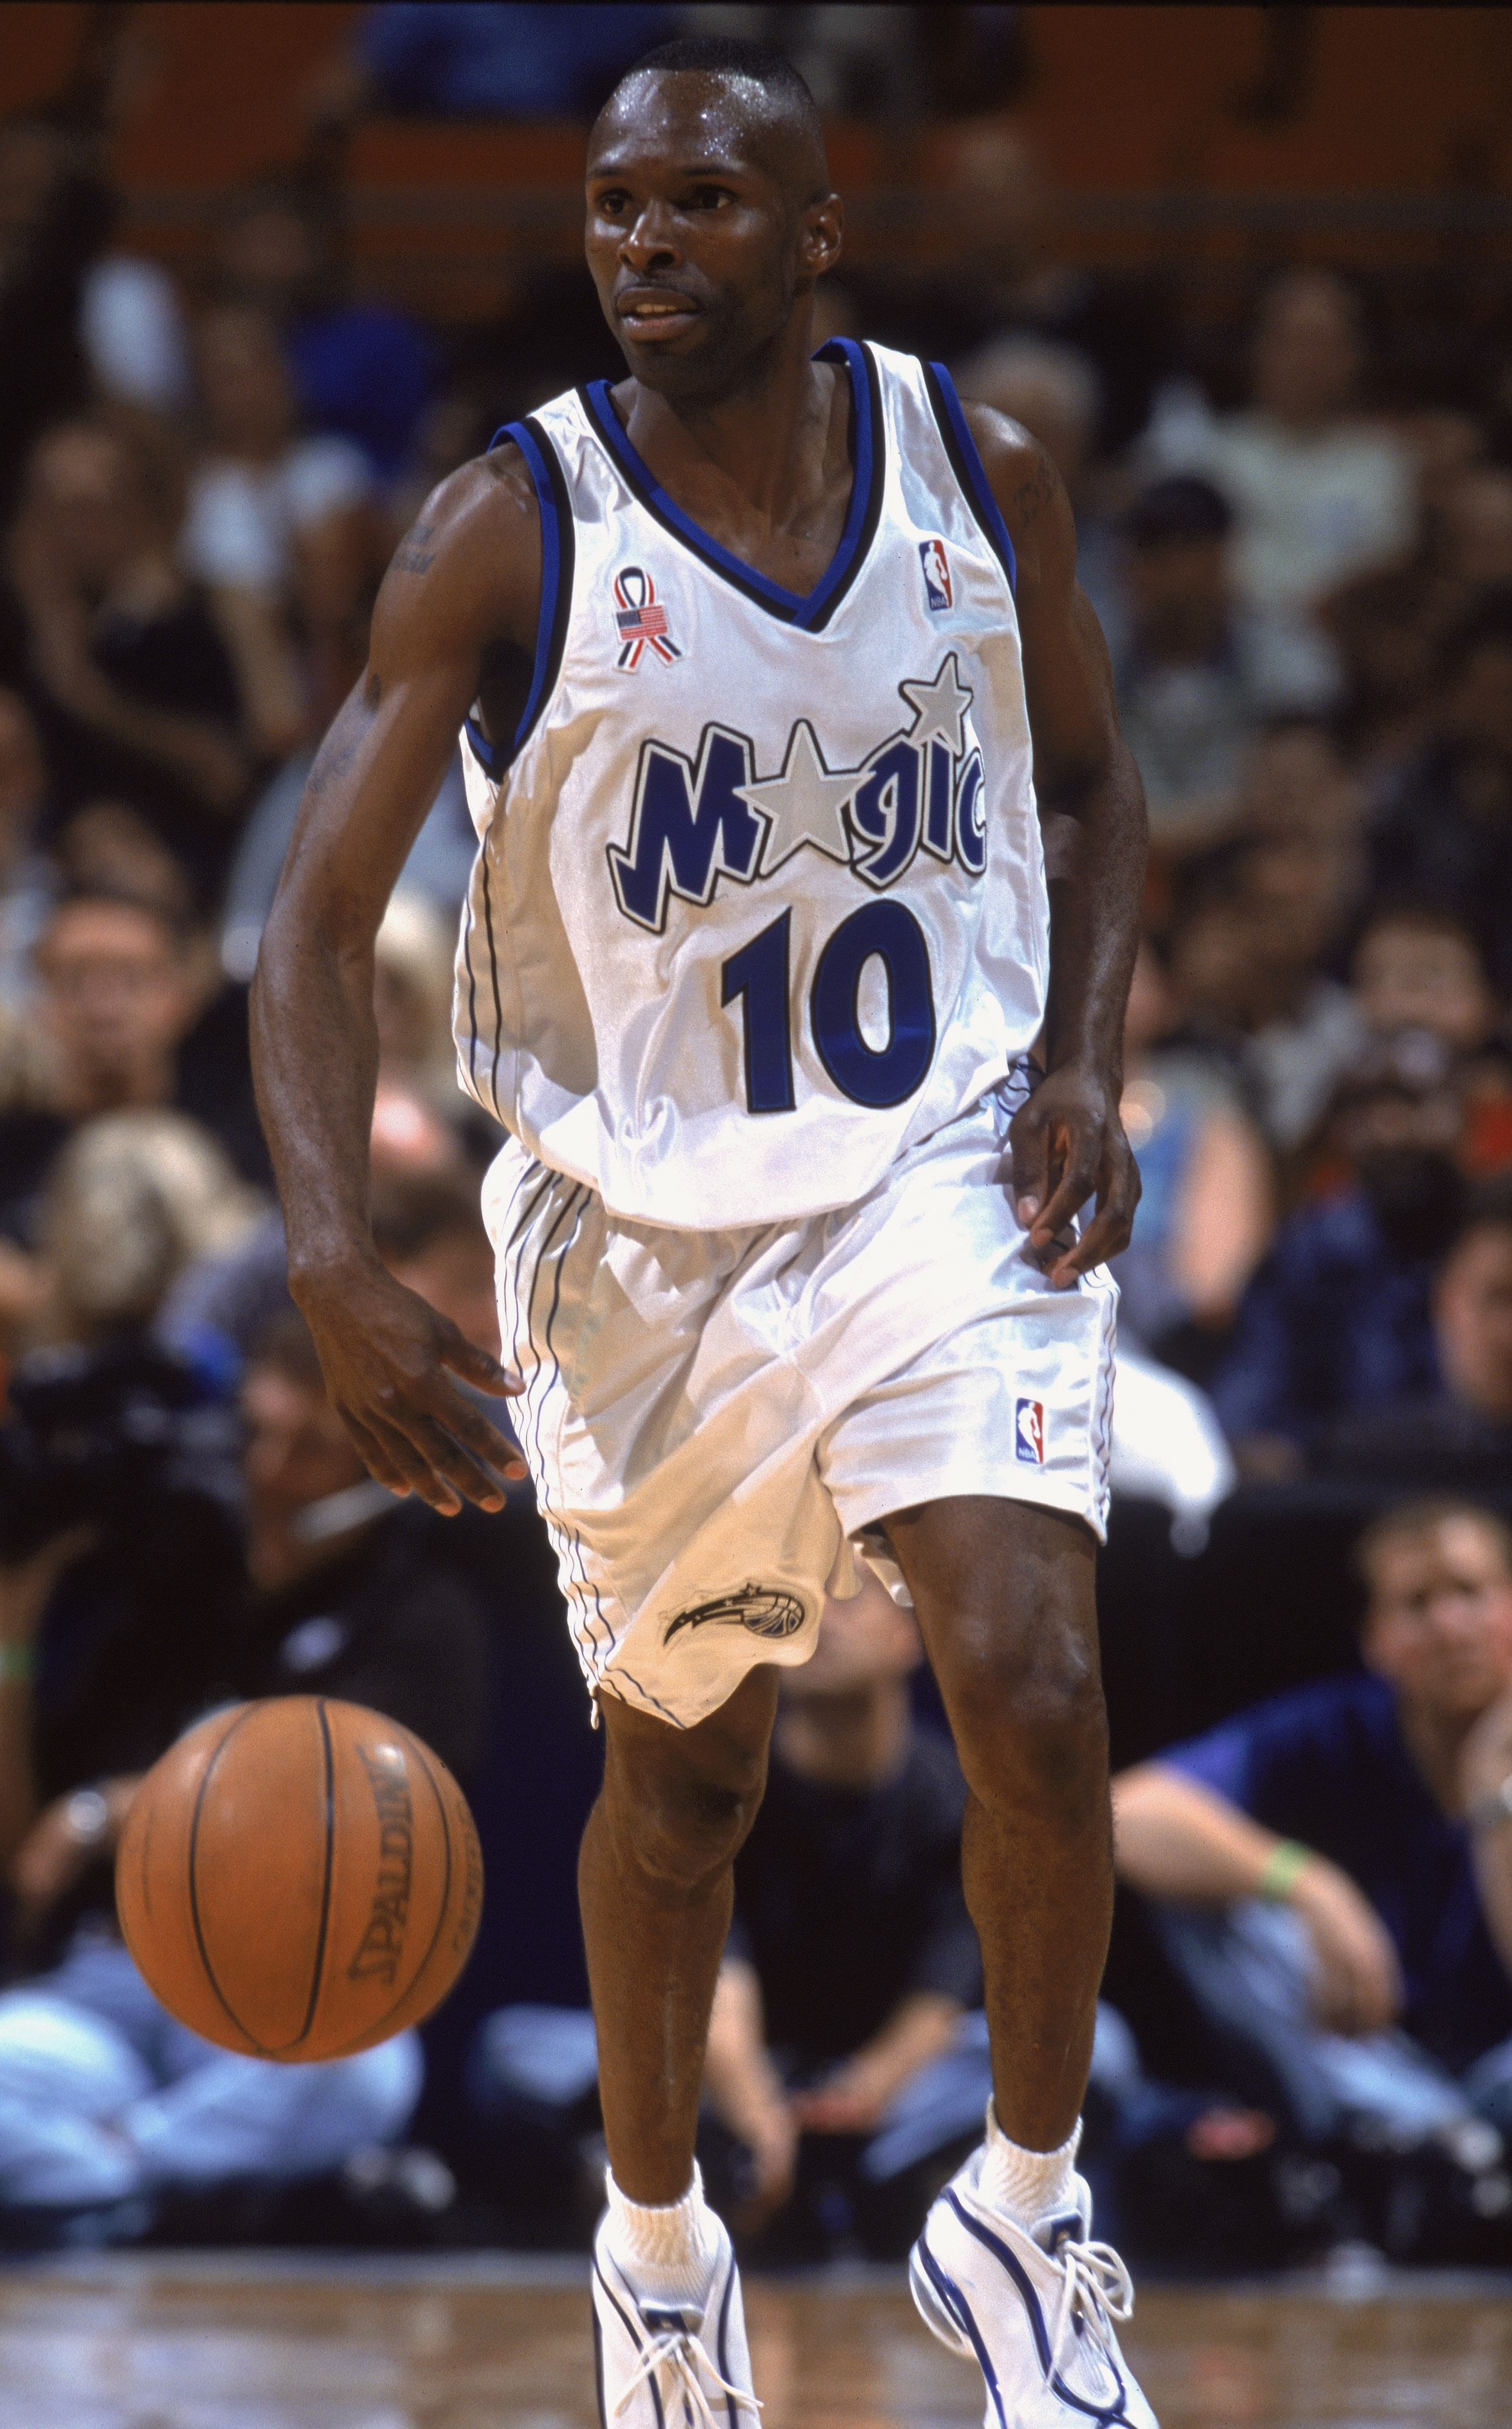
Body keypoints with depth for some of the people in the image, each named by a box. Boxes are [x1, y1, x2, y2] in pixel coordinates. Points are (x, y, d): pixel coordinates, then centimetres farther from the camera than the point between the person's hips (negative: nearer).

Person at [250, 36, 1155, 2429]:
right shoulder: (511, 530, -14)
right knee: (682, 1775, 13)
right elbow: (318, 919, -17)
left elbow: (1093, 778, 14)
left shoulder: (980, 475, -4)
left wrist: (1084, 1055, -4)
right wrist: (338, 1261, -32)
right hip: (642, 1219, 0)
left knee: (1033, 1693, -20)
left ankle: (1023, 2216, 2)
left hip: (945, 1174, 1)